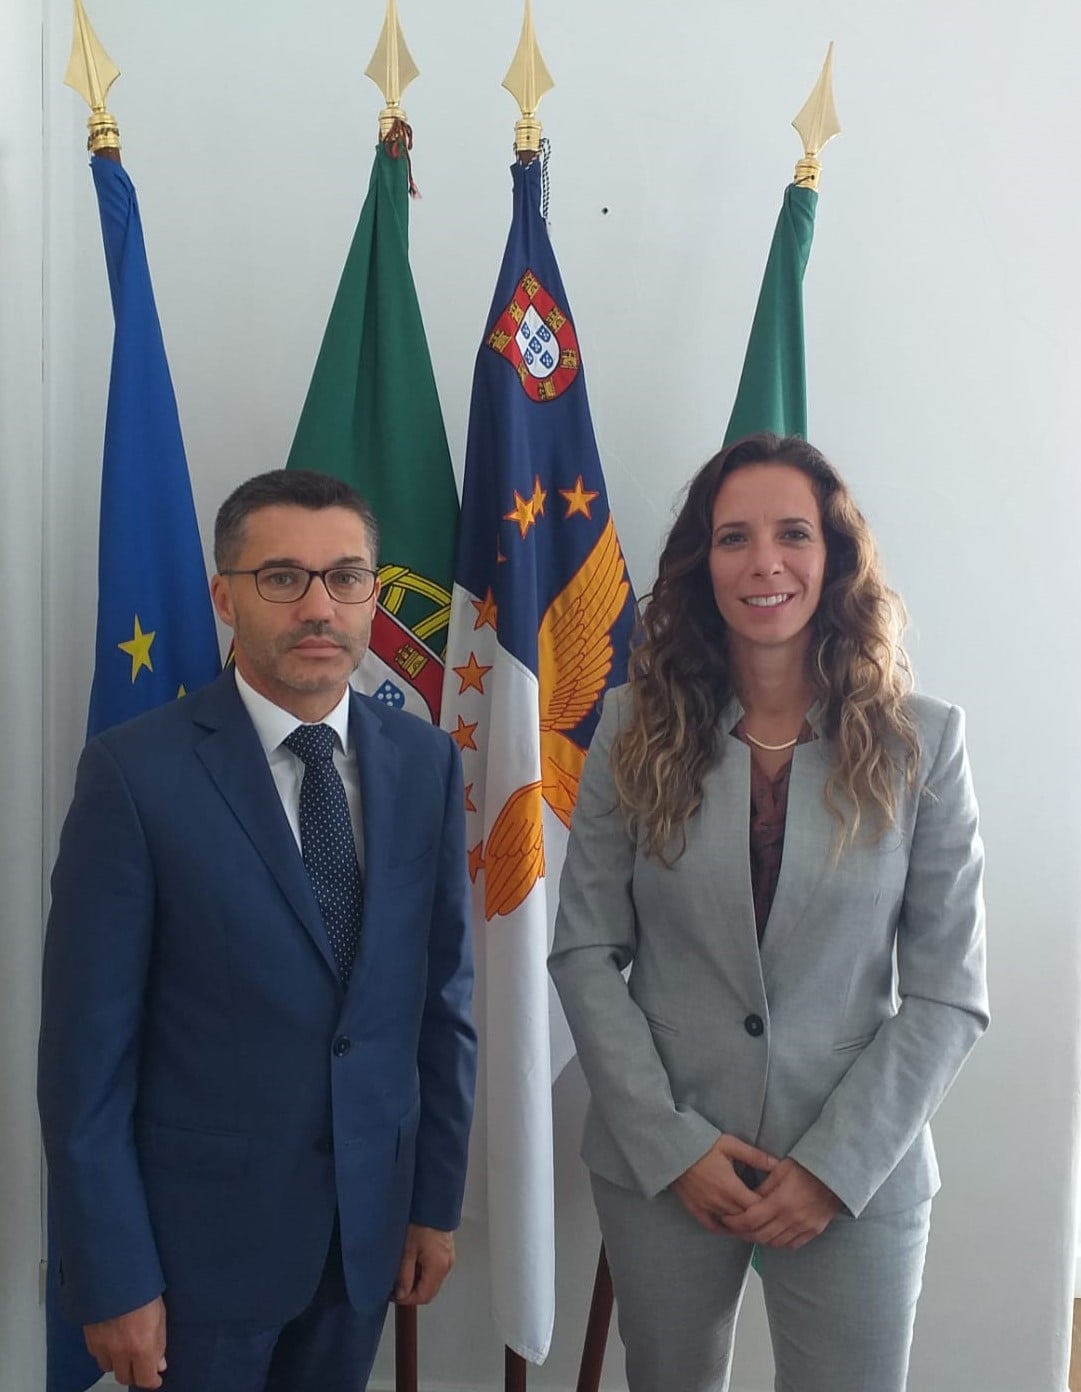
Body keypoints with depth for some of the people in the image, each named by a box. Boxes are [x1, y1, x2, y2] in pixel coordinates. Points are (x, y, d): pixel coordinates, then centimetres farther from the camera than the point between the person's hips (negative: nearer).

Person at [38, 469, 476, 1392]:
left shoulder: (426, 762, -2)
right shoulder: (136, 772, -14)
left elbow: (445, 994, 3)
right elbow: (87, 1046, -12)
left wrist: (437, 1197, 5)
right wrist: (112, 1276, -11)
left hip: (370, 1220, 4)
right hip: (200, 1227, -3)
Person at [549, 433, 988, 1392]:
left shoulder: (921, 742, -5)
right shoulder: (639, 731, -3)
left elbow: (948, 991, -5)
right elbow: (585, 954, -3)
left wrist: (835, 1167, -11)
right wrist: (670, 1141, -10)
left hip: (856, 1177, -1)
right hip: (660, 1166, 1)